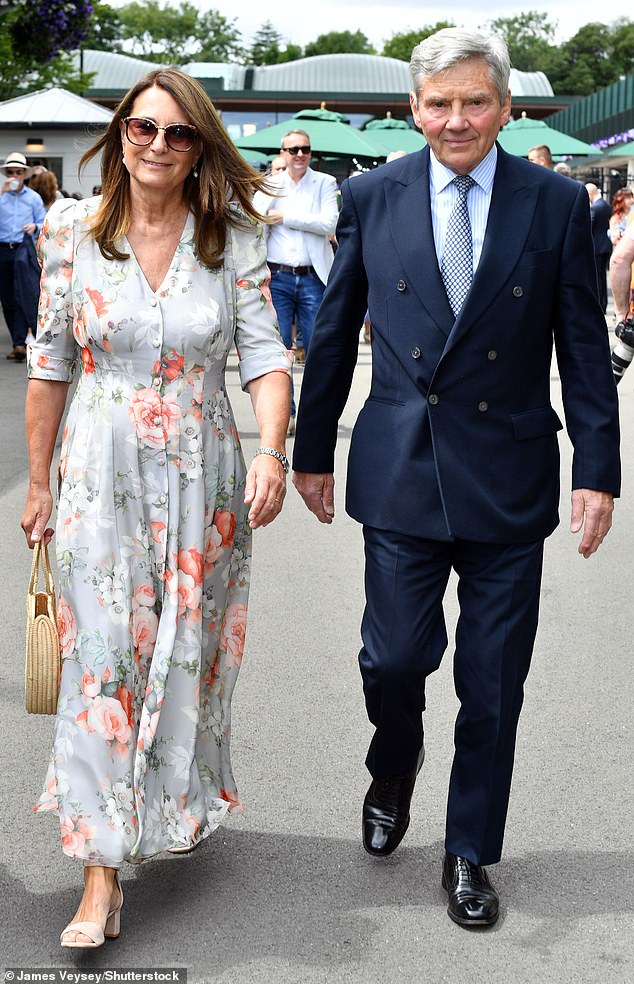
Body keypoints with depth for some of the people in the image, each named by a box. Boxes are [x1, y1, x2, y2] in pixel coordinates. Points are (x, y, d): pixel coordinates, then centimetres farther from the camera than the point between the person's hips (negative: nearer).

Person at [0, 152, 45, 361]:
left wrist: (35, 227, -13)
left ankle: (20, 343, -17)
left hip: (24, 250, -2)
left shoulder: (33, 197, 10)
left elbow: (43, 224, 9)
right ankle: (18, 342, 15)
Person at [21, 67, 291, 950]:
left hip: (201, 479, 1)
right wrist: (38, 482, 6)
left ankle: (181, 804, 39)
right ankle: (103, 873, 5)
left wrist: (272, 453, -23)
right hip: (102, 477, -1)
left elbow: (266, 359, -5)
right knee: (102, 662, -3)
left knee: (187, 653, 13)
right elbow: (49, 365, 4)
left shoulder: (233, 240, -2)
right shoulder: (75, 232, -1)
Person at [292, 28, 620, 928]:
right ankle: (394, 768, 38)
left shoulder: (557, 204, -1)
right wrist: (313, 450, 12)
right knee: (394, 660, 2)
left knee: (493, 686, 8)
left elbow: (584, 347, 1)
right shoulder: (372, 198, 2)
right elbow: (334, 336, 9)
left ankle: (471, 853, 27)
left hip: (509, 480, 0)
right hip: (400, 473, 1)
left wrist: (597, 471, -3)